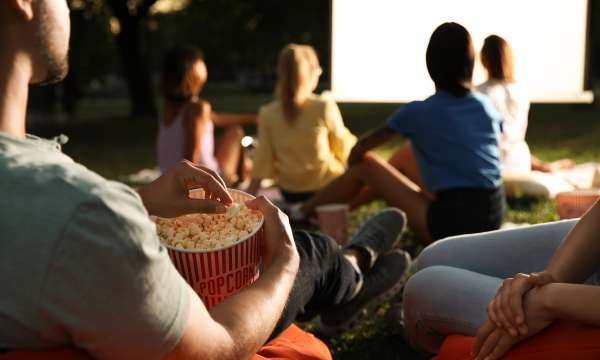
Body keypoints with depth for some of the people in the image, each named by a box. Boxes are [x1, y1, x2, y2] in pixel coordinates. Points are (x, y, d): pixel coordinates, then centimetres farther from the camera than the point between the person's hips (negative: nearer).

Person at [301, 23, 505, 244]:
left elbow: (361, 147, 2)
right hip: (492, 222, 6)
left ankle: (301, 214, 20)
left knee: (365, 167, 7)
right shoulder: (487, 107, 7)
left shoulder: (418, 112, -8)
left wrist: (351, 172, 22)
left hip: (451, 224, -6)